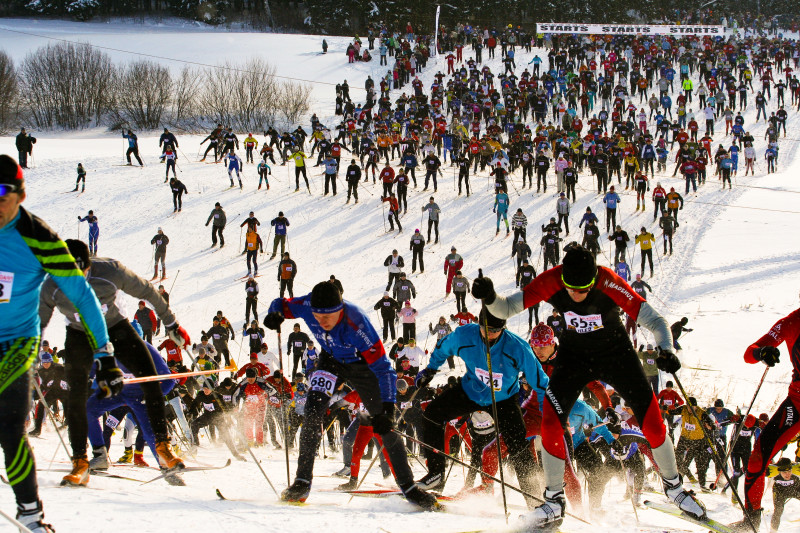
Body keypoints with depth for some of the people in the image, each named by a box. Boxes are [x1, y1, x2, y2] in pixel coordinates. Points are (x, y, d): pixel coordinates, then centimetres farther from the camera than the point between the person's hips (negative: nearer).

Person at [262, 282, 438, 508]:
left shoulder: (356, 325, -41)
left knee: (385, 425, -4)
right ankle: (302, 481, -10)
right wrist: (275, 315, -36)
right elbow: (281, 305, -10)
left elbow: (383, 368, -38)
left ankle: (408, 486, 9)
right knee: (313, 412, -17)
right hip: (331, 360, 3)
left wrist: (387, 408, -47)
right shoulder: (307, 305, -31)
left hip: (361, 365, -3)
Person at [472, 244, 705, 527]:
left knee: (652, 422, -4)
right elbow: (506, 309, -20)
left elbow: (654, 320, -30)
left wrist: (666, 351, -48)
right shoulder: (550, 282, -27)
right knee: (550, 421, -15)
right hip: (575, 356, 1)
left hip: (616, 354, -1)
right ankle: (554, 502, 0)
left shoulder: (609, 283, -32)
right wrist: (489, 298, -42)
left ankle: (673, 486, 22)